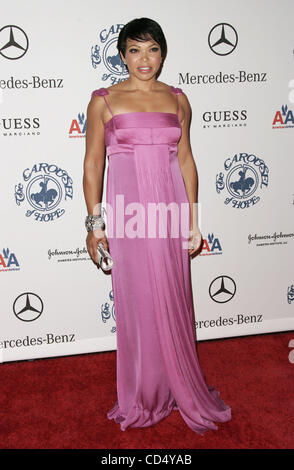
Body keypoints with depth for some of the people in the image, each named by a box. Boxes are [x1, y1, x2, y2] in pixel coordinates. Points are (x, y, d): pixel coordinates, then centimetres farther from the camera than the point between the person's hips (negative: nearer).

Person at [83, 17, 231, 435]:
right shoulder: (105, 100, 1)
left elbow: (186, 160, 10)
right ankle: (143, 397, 24)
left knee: (174, 302, 10)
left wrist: (194, 221, 7)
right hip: (128, 212, -2)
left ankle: (178, 388, 29)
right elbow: (93, 163, 2)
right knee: (137, 303, 5)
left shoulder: (177, 99, 9)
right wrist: (95, 221, -3)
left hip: (171, 210, 3)